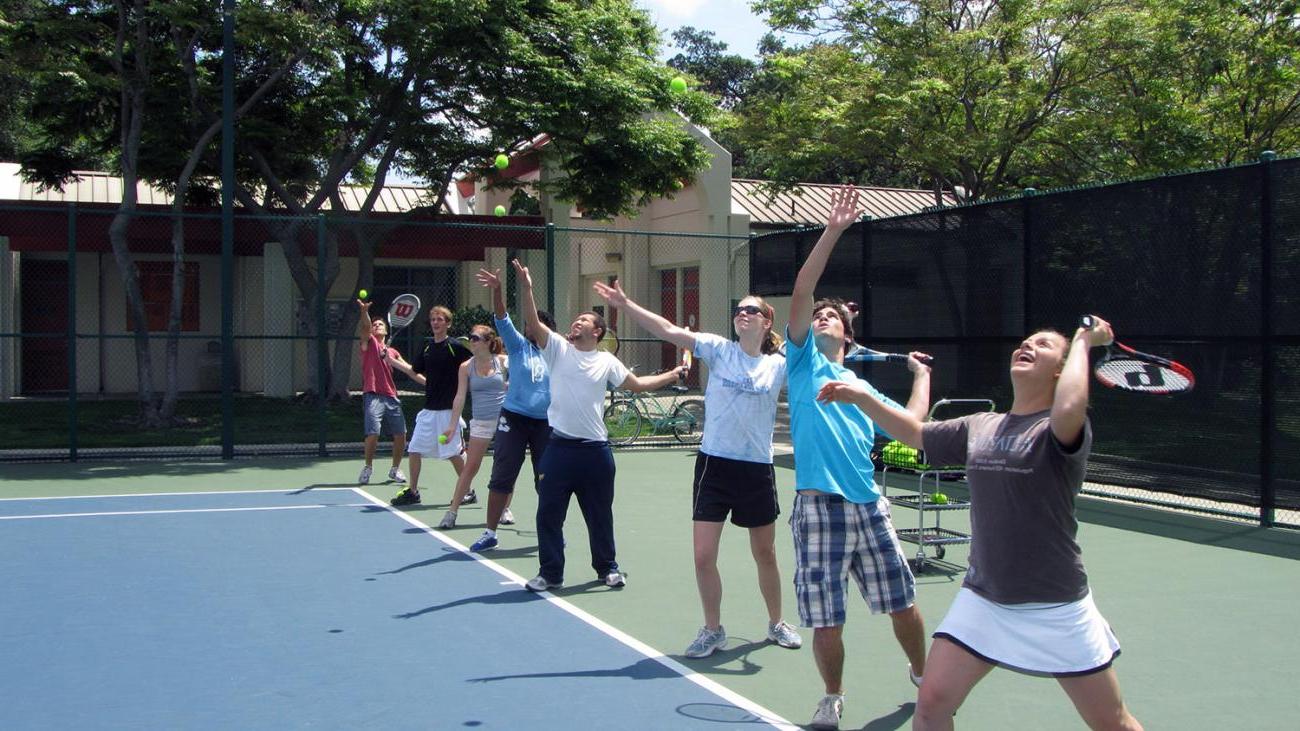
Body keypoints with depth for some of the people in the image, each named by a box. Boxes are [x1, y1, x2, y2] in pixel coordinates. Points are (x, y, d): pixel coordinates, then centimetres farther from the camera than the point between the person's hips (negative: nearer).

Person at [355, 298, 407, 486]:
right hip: (373, 396, -4)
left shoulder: (393, 352, 19)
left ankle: (395, 469, 23)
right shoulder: (369, 343, 8)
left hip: (391, 397, 4)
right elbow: (365, 328, -12)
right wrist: (364, 311, -31)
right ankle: (368, 468, 6)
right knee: (373, 434, -15)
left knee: (400, 435, 3)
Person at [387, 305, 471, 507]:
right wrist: (392, 360, 17)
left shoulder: (455, 346, -9)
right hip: (429, 409, 6)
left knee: (453, 453, -2)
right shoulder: (428, 348, 10)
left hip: (448, 409, -6)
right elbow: (414, 371, 21)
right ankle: (412, 491, 17)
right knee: (414, 449, 6)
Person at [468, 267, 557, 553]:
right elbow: (502, 318, -13)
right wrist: (497, 290, -27)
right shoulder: (519, 346, 2)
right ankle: (490, 533, 7)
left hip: (546, 423, 2)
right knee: (501, 478, 0)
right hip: (514, 419, -1)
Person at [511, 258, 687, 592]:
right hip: (560, 447, -1)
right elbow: (533, 323, -11)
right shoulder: (558, 348, 2)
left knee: (600, 514, 12)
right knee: (549, 514, 1)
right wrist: (526, 287, -22)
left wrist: (672, 375, 13)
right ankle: (550, 573, 13)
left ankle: (607, 568, 29)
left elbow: (637, 384, 17)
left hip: (595, 449, 1)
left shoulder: (607, 361, 7)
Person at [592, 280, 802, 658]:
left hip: (757, 470, 1)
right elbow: (670, 331, -10)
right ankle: (713, 630, 21)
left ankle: (776, 623, 37)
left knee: (765, 554, 14)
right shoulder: (719, 350, -2)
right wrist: (626, 304, -19)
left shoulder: (779, 365, 1)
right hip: (714, 464, 0)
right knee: (703, 556, 0)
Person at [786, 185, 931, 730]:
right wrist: (833, 231, -9)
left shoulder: (861, 387, 20)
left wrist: (921, 374, 30)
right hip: (819, 507, -4)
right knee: (826, 620, 0)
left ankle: (922, 676, 38)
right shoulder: (804, 362, 8)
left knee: (902, 603, 11)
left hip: (869, 506, 4)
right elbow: (801, 291, -4)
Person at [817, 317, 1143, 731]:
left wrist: (1082, 343, -22)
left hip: (1056, 609, -4)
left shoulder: (1065, 428, -13)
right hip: (981, 600, 4)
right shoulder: (979, 427, 6)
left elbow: (1067, 409, -38)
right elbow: (915, 433, 19)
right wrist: (860, 398, 8)